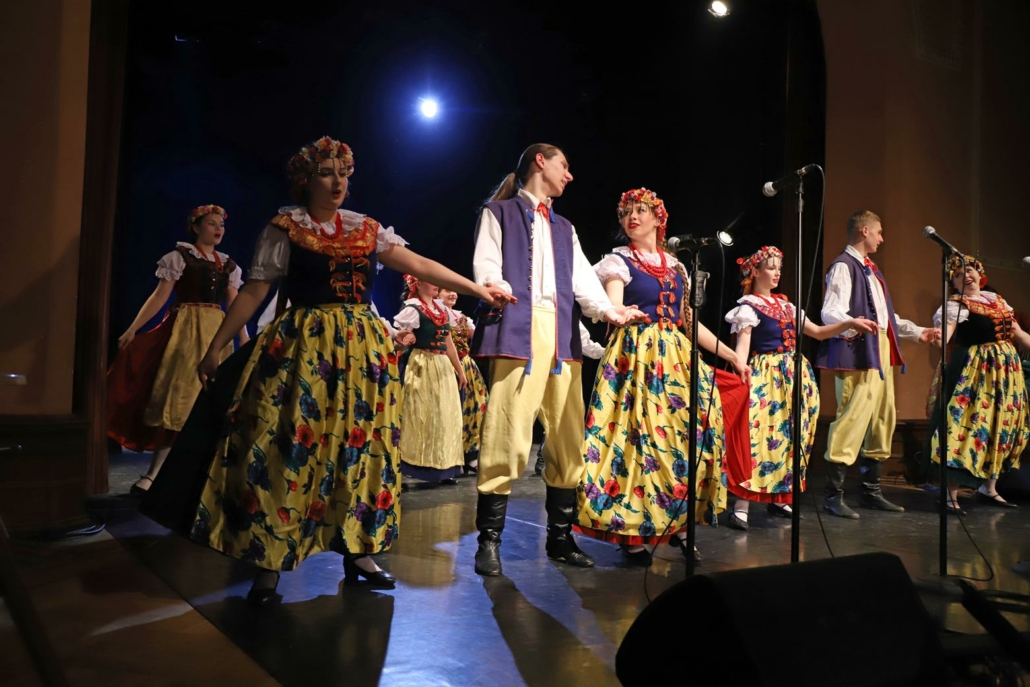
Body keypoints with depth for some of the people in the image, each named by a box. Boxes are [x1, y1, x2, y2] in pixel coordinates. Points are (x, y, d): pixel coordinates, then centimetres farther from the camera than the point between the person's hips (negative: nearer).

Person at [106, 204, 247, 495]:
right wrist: (133, 328, -11)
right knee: (181, 394, -10)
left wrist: (246, 341, 5)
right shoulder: (180, 256, 1)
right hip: (186, 330, -5)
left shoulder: (229, 265, 14)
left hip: (218, 333, 5)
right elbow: (160, 296, -4)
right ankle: (153, 474, -5)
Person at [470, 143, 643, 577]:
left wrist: (607, 309, -6)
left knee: (568, 439, 3)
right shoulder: (499, 212, 14)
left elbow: (583, 278, 13)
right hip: (517, 329, -6)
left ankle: (560, 538, 13)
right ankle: (489, 540, -1)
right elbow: (486, 268, 0)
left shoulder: (565, 228, 28)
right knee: (508, 436, -12)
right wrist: (504, 295, -21)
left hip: (562, 334, 6)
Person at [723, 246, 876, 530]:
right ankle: (741, 506, -14)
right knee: (758, 432, -15)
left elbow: (817, 332, 19)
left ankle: (778, 498, 18)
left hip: (794, 375, 8)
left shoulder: (785, 305, 16)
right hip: (766, 377, -8)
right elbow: (742, 346, -15)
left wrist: (849, 323, 6)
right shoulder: (749, 306, -4)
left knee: (787, 433, 8)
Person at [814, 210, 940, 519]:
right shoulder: (844, 265, -8)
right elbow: (830, 312, -21)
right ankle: (833, 496, -8)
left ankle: (871, 491, 23)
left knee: (883, 419, 12)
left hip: (882, 352, 10)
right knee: (852, 419, -14)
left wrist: (917, 332, 28)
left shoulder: (870, 269, 23)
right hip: (858, 353, -10)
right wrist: (852, 326, -39)